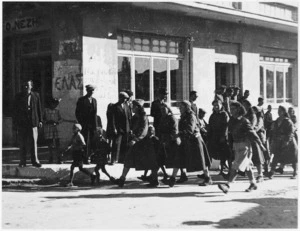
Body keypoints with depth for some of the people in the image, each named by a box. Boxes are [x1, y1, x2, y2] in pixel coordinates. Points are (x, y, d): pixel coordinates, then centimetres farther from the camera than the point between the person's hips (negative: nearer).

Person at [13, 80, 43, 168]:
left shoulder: (36, 95, 7)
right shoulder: (18, 96, 5)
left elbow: (39, 108, 9)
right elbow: (15, 110, 5)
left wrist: (40, 120, 5)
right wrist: (15, 122, 0)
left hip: (33, 122, 0)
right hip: (22, 122, 0)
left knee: (33, 141, -2)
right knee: (22, 143, 4)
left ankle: (35, 160, 6)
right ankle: (22, 161, 11)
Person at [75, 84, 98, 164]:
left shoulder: (94, 100, 14)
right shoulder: (81, 100, -1)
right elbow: (77, 112, -1)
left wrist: (95, 124, 8)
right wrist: (81, 123, -7)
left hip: (93, 124, 5)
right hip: (85, 124, -4)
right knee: (86, 142, -5)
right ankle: (85, 158, 0)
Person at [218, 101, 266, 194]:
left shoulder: (244, 121, -14)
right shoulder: (232, 120, 6)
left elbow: (252, 132, -10)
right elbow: (230, 131, 12)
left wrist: (260, 144, -5)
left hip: (244, 145, -7)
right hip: (235, 145, 7)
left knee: (236, 166, -13)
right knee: (247, 165, 16)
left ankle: (228, 185, -20)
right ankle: (253, 184, 28)